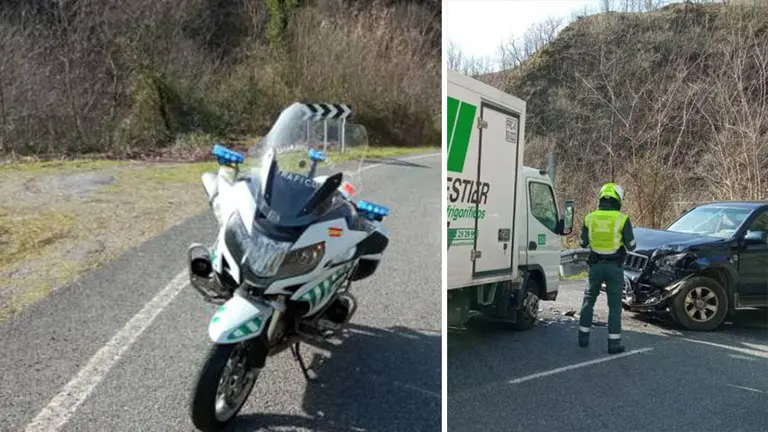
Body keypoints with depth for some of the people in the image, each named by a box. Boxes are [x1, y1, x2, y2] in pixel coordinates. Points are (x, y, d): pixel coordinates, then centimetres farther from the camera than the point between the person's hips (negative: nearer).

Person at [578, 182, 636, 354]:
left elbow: (583, 243, 8)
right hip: (614, 267, -2)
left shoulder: (590, 218, -1)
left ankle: (583, 337, 20)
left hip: (595, 266, 2)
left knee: (588, 301, 17)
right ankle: (614, 343, 7)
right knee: (614, 305, 6)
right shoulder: (622, 219, -9)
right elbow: (631, 245, -4)